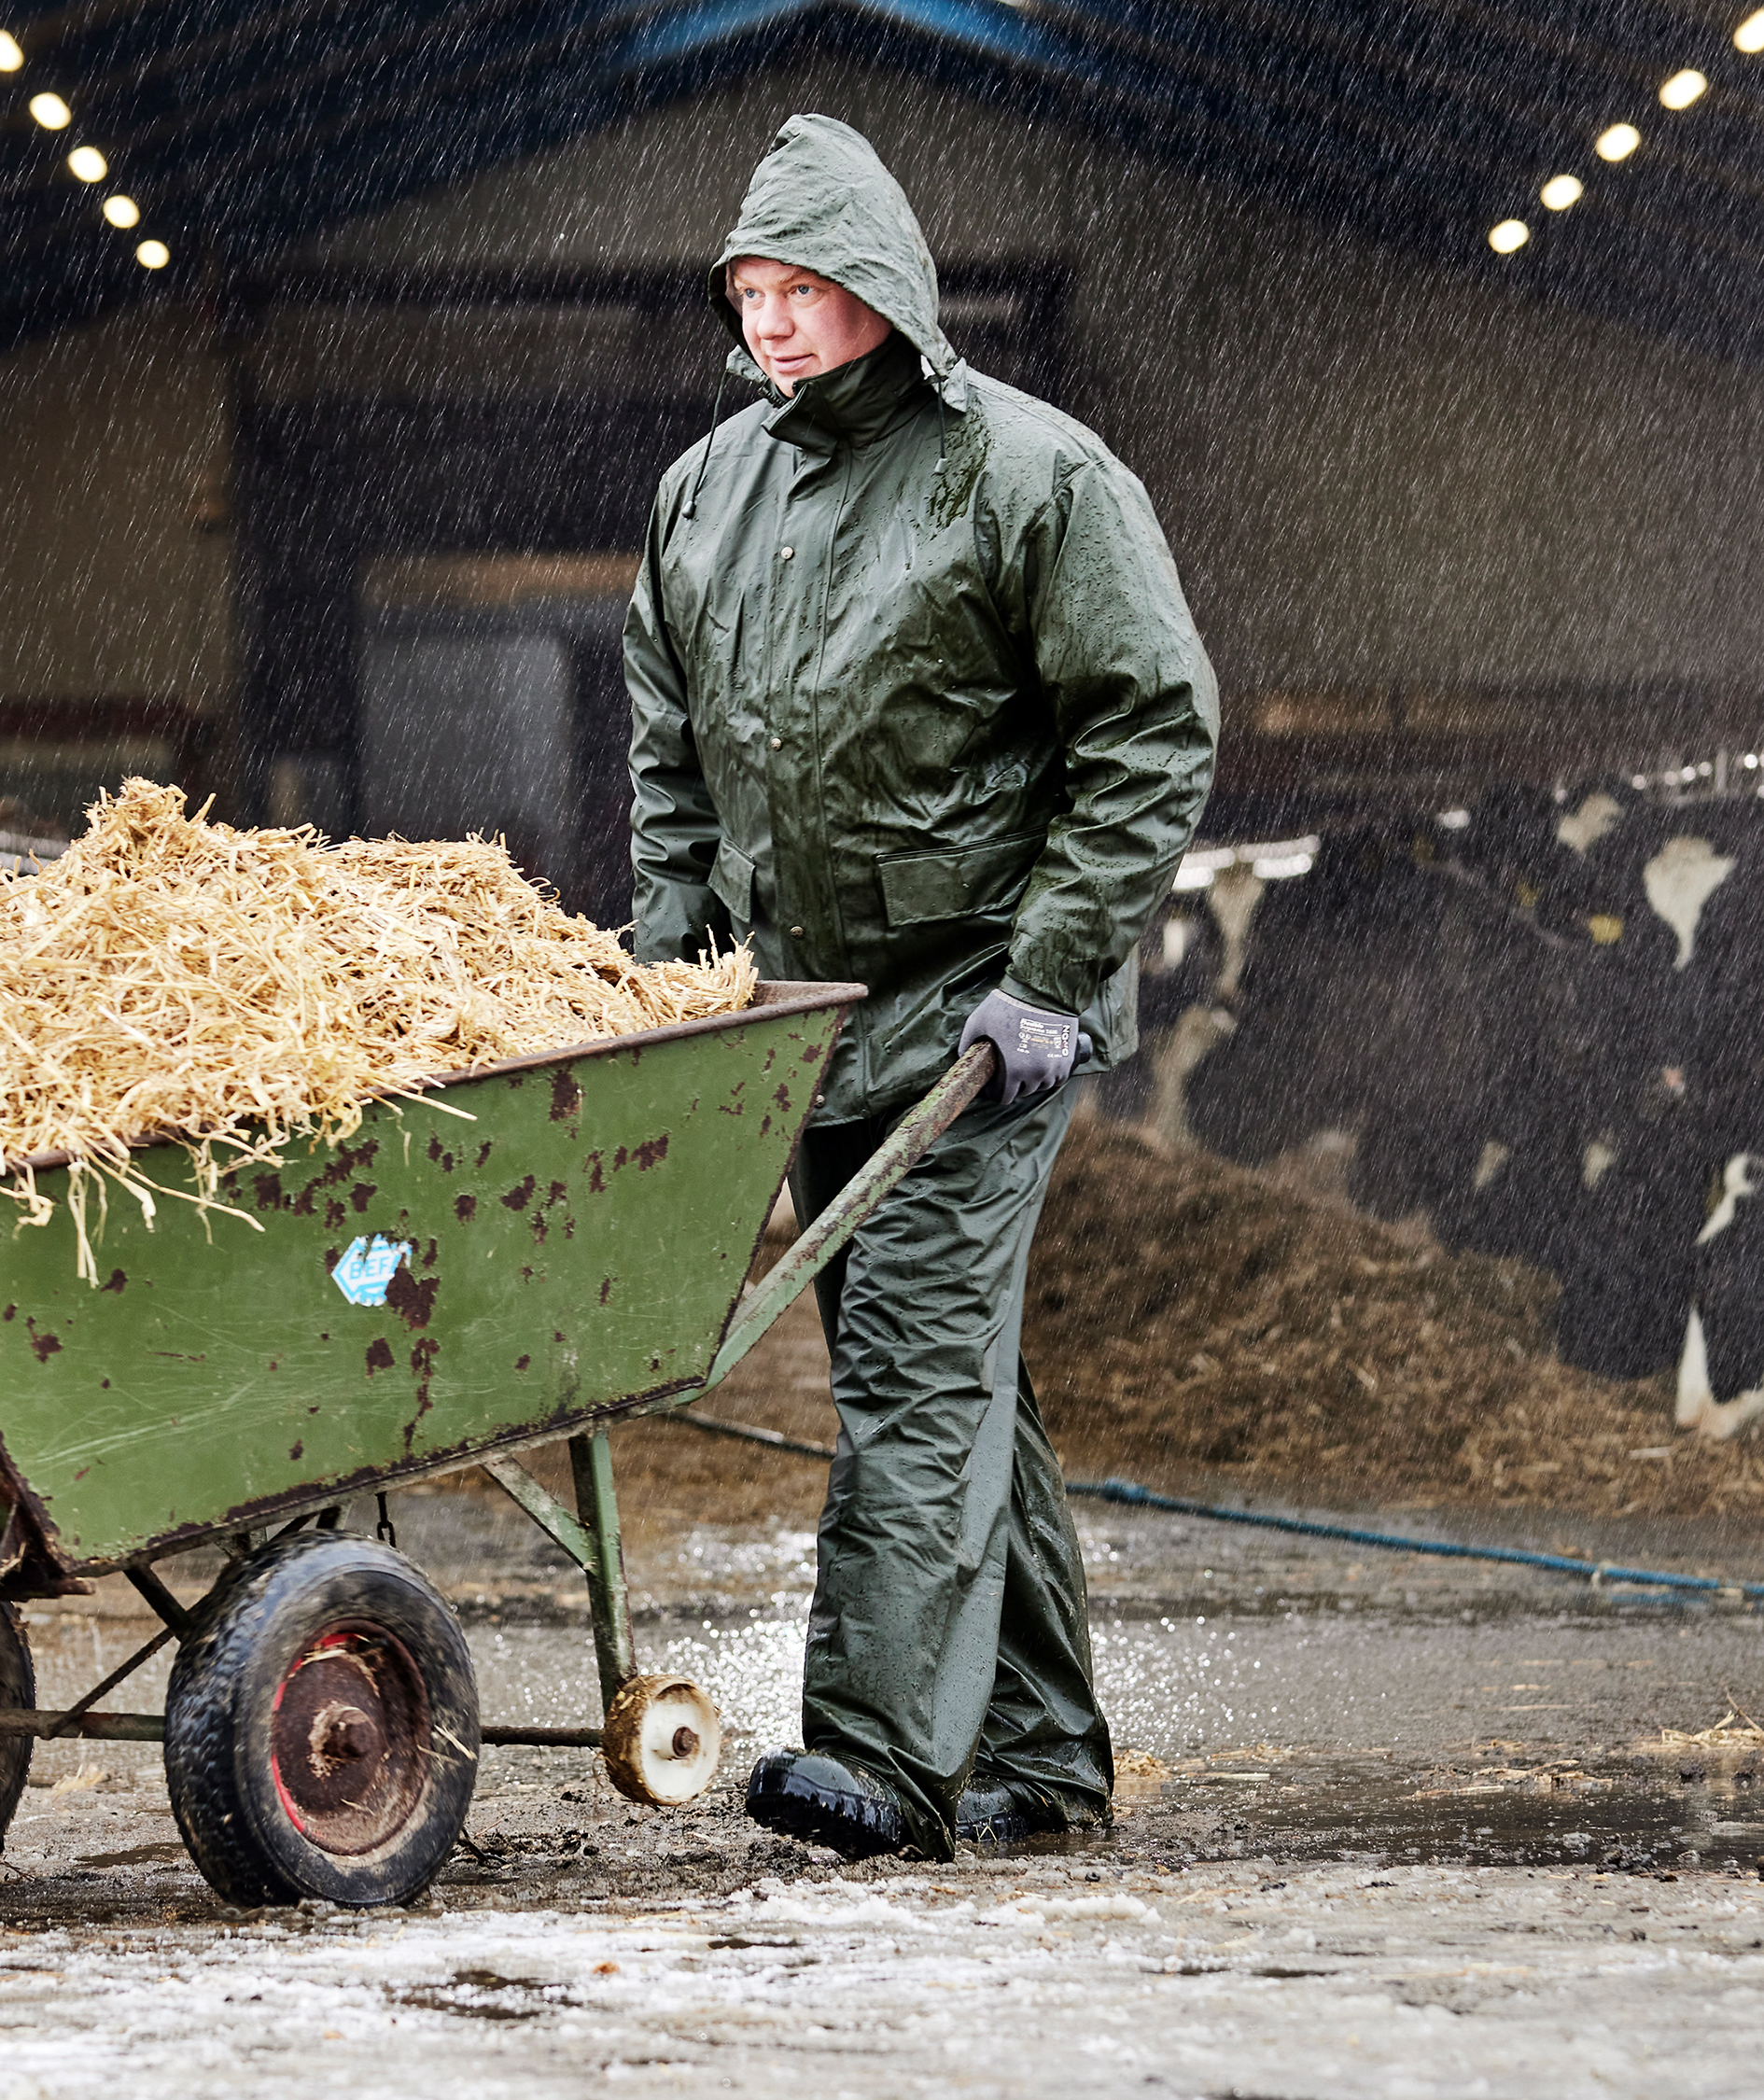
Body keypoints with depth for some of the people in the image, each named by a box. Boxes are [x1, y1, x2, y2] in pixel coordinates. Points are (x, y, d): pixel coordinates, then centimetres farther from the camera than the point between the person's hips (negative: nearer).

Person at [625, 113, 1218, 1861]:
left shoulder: (1030, 474, -9)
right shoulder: (710, 485, 11)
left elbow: (1155, 732, -10)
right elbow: (667, 744, 21)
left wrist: (1050, 978, -16)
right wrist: (667, 966, 11)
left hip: (984, 996, -7)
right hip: (810, 1002, 7)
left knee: (921, 1350, -16)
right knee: (947, 1377, 11)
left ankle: (886, 1757, -21)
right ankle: (1040, 1753, 19)